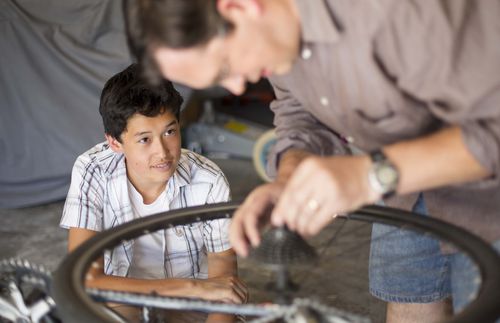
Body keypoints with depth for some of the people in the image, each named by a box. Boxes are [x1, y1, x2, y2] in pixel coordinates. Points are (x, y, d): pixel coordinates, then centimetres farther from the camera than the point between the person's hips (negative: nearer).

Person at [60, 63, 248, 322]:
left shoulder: (208, 182, -21)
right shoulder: (92, 172, -22)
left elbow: (224, 280, -13)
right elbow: (86, 282, -30)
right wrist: (194, 287, -35)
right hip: (123, 300, -1)